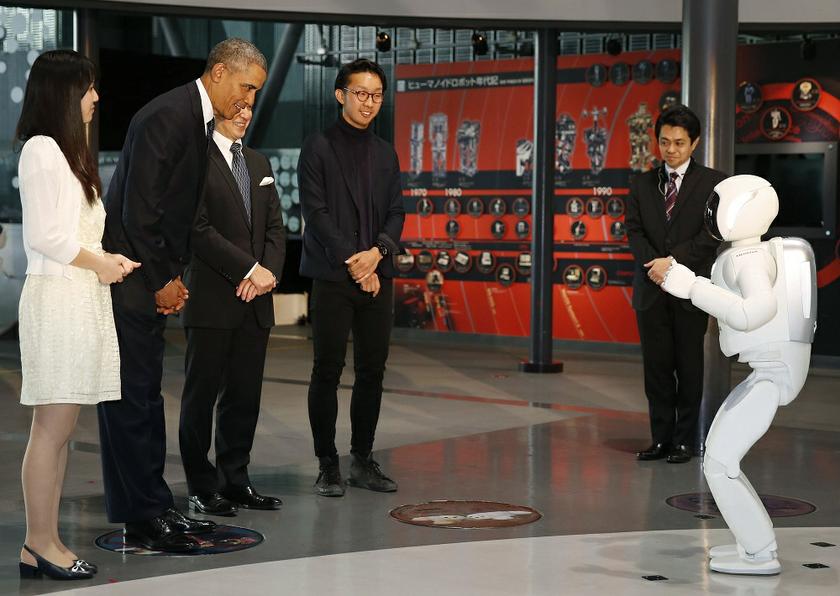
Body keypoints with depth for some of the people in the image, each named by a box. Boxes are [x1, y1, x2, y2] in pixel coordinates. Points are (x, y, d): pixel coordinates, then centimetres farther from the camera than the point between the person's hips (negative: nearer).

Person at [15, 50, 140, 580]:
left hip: (81, 298, 9)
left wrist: (106, 259, 7)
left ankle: (46, 542, 11)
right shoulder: (42, 149, -8)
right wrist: (99, 263, -4)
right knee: (53, 427, -7)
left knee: (61, 428, 8)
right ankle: (40, 545, -1)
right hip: (57, 298, -9)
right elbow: (45, 236, -15)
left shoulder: (67, 151, 20)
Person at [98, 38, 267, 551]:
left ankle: (153, 505, 20)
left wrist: (174, 277, 10)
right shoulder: (168, 117, -17)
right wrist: (162, 281, -12)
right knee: (132, 397, -4)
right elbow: (138, 210, -20)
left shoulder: (200, 121, 13)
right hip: (131, 276, -10)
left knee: (146, 396, 13)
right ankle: (141, 515, 2)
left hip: (156, 281, 10)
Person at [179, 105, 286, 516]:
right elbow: (199, 229, -13)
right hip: (211, 298, -6)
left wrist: (269, 271, -4)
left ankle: (235, 480, 16)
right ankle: (202, 487, 8)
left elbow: (275, 227, 15)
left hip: (255, 299, 6)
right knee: (202, 394, 1)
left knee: (245, 394, 8)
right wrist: (249, 269, -14)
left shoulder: (259, 163, 18)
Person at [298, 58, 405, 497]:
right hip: (332, 277, -5)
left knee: (372, 371, 6)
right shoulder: (318, 148, -1)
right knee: (328, 370, -2)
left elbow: (396, 213, 11)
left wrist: (377, 252, -8)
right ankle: (328, 465, 5)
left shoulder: (386, 154, 16)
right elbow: (315, 212, -8)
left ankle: (363, 461, 15)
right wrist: (352, 261, -13)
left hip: (376, 277, 5)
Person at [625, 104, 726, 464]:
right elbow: (634, 231, 3)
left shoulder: (712, 182, 1)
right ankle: (661, 438, 12)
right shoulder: (641, 184, 11)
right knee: (656, 366, 5)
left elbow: (712, 234, -8)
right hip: (651, 289, 3)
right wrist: (654, 265, -14)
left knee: (689, 366, 3)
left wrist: (673, 261, -16)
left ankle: (684, 440, 10)